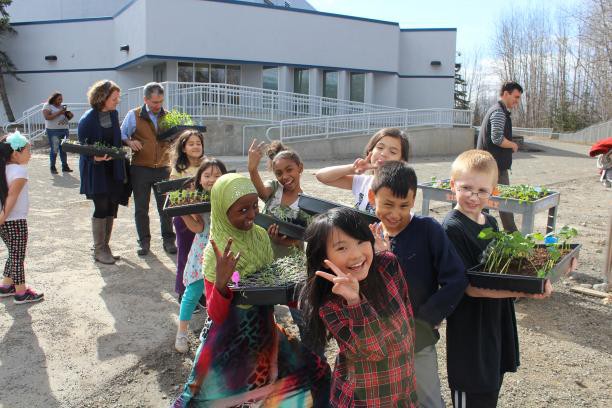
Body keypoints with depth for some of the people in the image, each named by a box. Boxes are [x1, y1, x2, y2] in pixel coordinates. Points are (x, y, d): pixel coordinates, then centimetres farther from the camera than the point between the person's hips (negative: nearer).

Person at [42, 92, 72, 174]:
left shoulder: (62, 106, 17)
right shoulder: (47, 106, -1)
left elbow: (68, 117, 23)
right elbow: (47, 117, -14)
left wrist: (69, 114, 0)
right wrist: (59, 113, -19)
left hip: (64, 130, 6)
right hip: (53, 131, -5)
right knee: (54, 149, -6)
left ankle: (65, 166, 13)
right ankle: (53, 167, 1)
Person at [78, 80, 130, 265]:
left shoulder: (114, 114, 5)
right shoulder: (87, 119, -13)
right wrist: (95, 158, -29)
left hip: (114, 170, 6)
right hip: (96, 171, -6)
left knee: (112, 208, 9)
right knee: (101, 208, -3)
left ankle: (104, 247, 22)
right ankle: (99, 250, 10)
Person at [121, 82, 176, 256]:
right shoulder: (134, 115, 2)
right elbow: (122, 135, 6)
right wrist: (129, 142, -14)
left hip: (163, 168, 1)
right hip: (140, 168, -1)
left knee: (166, 206, 4)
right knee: (141, 208, 7)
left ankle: (168, 240, 17)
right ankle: (144, 242, 20)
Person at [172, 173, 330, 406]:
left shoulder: (261, 236, -5)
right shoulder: (216, 252, -20)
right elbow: (216, 316, -19)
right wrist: (221, 283, -37)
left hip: (264, 330, 5)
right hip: (230, 340, -5)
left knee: (315, 375, 4)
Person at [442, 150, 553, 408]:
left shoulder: (491, 223, 5)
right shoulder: (452, 228, -20)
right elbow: (470, 287, -23)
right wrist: (524, 292, -28)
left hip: (497, 323, 8)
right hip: (470, 332, -8)